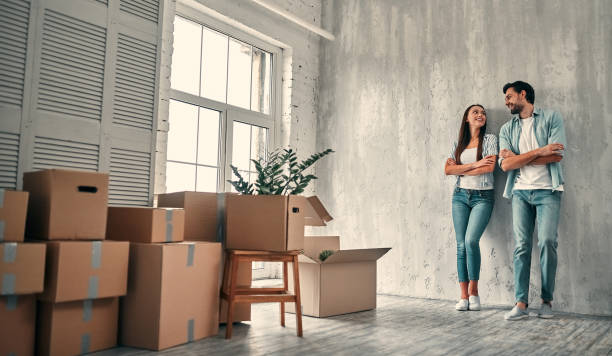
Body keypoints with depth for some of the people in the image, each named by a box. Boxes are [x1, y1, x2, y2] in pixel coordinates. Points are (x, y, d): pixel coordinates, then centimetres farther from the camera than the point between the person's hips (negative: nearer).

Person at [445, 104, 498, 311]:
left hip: (483, 197, -3)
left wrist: (461, 170, -2)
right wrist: (474, 164, -10)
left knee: (471, 240, -20)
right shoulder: (458, 144, 13)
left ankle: (474, 291, -5)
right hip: (460, 196, 3)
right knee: (461, 245, -2)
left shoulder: (490, 139, 4)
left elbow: (490, 167, -10)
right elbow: (447, 169, 0)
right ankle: (464, 296, 1)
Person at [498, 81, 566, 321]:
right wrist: (539, 151, -10)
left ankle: (547, 301, 2)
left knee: (547, 242, -11)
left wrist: (518, 157, -5)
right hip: (520, 192, 3)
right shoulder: (507, 129, 14)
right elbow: (505, 164, 0)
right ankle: (521, 303, -3)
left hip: (547, 190, -3)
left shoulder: (551, 118, 5)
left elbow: (556, 156, -8)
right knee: (521, 246, -4)